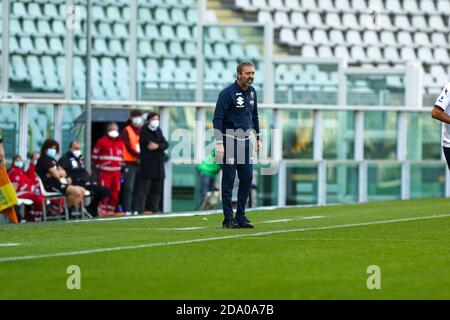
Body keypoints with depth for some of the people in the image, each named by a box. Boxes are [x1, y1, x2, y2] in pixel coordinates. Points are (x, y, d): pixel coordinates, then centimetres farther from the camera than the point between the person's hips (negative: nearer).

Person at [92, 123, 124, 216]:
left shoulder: (120, 143, 14)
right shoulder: (102, 142, -2)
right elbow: (95, 155, 3)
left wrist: (121, 164, 16)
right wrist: (98, 165, 3)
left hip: (116, 172, 6)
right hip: (105, 172, -5)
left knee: (115, 192, 5)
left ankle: (111, 210, 14)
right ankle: (102, 211, -8)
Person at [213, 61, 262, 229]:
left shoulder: (252, 92, 10)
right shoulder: (227, 93, -12)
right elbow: (217, 118, -15)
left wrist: (258, 138, 20)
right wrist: (219, 144, -22)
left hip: (245, 140, 7)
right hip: (230, 140, -7)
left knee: (247, 178, 4)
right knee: (229, 180, -3)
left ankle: (241, 217, 13)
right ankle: (228, 219, 0)